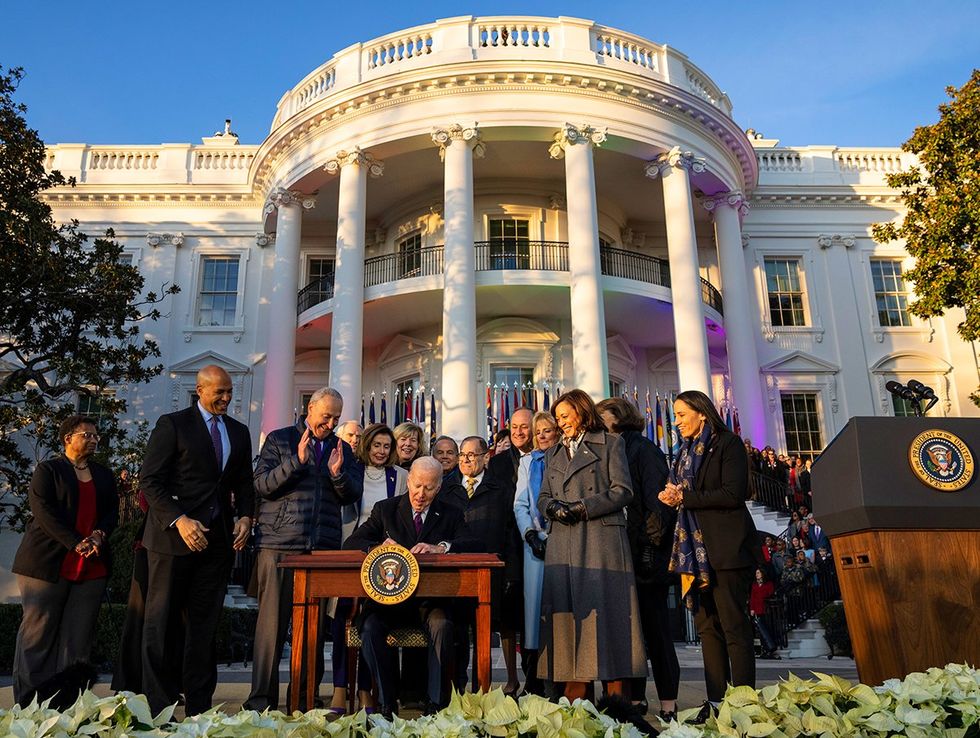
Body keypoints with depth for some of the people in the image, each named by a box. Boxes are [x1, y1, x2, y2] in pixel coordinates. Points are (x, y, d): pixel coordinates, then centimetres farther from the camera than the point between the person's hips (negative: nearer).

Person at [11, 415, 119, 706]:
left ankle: (68, 702, 8)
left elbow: (112, 510, 13)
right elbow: (42, 510, -9)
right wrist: (76, 543, -16)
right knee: (39, 632, 1)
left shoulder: (104, 475, 18)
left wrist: (99, 534, -8)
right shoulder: (48, 470, 2)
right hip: (48, 563, -4)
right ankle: (27, 705, 9)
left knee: (78, 637, 3)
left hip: (92, 567, 4)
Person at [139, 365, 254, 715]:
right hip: (173, 536, -4)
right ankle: (157, 707, 14)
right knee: (160, 621, 4)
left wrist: (245, 516, -1)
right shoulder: (173, 424, -2)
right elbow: (150, 480, -8)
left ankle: (198, 707, 15)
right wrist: (179, 521, -18)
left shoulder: (239, 432, 13)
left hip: (218, 539, 4)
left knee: (204, 624, 8)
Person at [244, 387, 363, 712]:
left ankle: (305, 696, 17)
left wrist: (338, 474, -9)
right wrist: (296, 461, -15)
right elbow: (261, 485, -4)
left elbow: (353, 496, 10)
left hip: (324, 548, 3)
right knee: (272, 622, -1)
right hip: (278, 544, -3)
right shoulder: (279, 439, 6)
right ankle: (261, 700, 9)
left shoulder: (342, 448, 16)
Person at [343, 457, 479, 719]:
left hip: (432, 598, -1)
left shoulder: (451, 514, 9)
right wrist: (378, 547, -20)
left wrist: (441, 547, -26)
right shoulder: (385, 509, 10)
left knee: (442, 626, -32)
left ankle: (436, 702, -20)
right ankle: (387, 702, -15)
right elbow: (350, 544, 2)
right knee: (370, 627, -28)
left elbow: (472, 547, -7)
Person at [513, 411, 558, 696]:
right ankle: (533, 681, 4)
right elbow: (520, 504, 12)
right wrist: (531, 535, -3)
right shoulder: (527, 462, 17)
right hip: (536, 542, 2)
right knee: (534, 600, -2)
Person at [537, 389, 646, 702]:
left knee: (606, 613, -5)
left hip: (602, 539, -4)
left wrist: (582, 508, -10)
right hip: (564, 545, 4)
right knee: (569, 613, 0)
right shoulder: (554, 453, 23)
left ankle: (617, 699, 0)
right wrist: (554, 507, -4)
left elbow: (623, 491, -3)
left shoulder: (610, 444, 7)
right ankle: (575, 702, 4)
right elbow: (543, 497, 18)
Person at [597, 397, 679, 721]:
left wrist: (652, 542, -18)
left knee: (654, 623, 0)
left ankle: (668, 702, 9)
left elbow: (657, 498, -13)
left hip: (642, 551, -7)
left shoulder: (643, 448, -5)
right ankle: (635, 697, 18)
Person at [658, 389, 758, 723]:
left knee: (734, 627, -5)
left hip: (727, 548, -7)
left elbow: (732, 494, -14)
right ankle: (716, 702, 12)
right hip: (696, 548, 7)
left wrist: (685, 498, -12)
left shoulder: (728, 443, -3)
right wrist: (673, 496, -1)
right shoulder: (686, 452, 19)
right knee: (706, 625, 7)